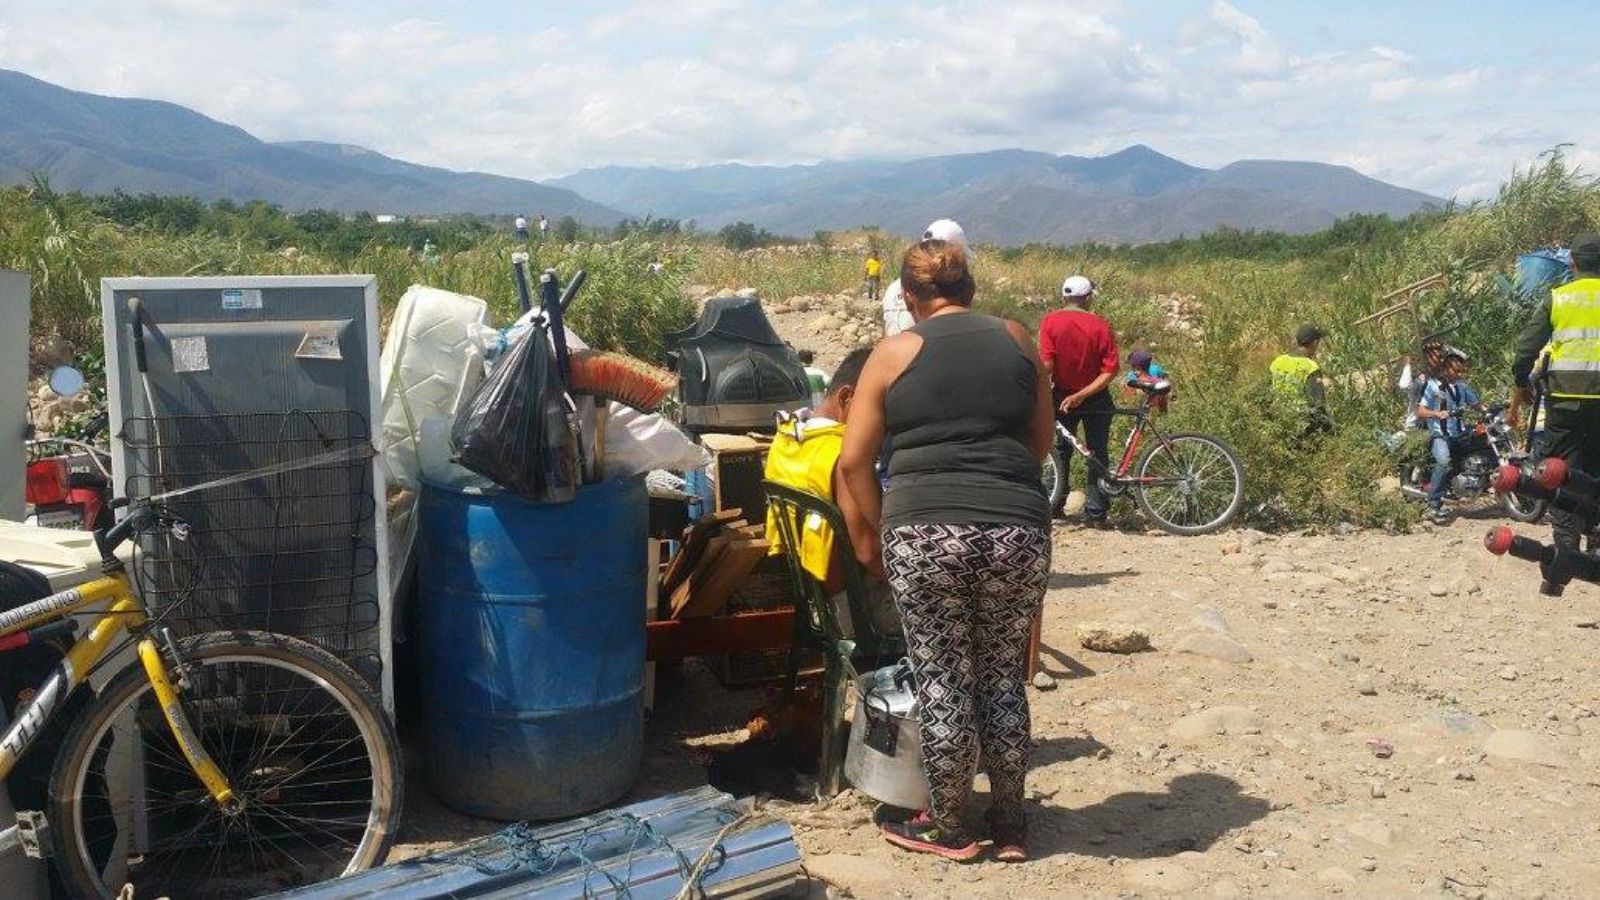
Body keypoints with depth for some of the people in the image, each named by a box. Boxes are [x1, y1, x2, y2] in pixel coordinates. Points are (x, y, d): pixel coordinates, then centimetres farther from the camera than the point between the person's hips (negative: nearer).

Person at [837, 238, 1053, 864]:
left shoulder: (895, 353, 6)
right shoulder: (1016, 341, 12)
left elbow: (853, 462, 3)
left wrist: (870, 541, 12)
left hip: (924, 534, -2)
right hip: (1018, 532, 3)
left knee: (942, 680, 10)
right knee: (1003, 679, 15)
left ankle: (948, 828, 25)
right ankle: (1010, 827, 27)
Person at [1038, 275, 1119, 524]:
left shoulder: (1050, 322, -11)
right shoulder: (1101, 326, -9)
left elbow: (1046, 364, -19)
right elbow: (1110, 371, -14)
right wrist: (1082, 395, -14)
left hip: (1061, 397, 0)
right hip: (1096, 399, 0)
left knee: (1061, 452, 17)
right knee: (1098, 455, 10)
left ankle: (1054, 505, 21)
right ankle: (1095, 512, 10)